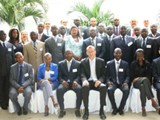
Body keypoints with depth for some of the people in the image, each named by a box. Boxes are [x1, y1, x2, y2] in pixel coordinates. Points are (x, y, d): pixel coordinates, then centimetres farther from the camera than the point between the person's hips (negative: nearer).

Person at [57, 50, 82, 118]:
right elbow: (59, 76, 6)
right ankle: (62, 110, -19)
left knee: (80, 89, -33)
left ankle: (77, 110, -19)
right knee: (59, 90, -32)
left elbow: (79, 75, 3)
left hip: (74, 82, 0)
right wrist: (62, 81, -17)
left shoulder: (78, 64, 9)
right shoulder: (60, 64, 11)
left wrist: (76, 81, -19)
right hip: (65, 83, 1)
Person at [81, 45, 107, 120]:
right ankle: (86, 110, -26)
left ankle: (101, 110, -22)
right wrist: (85, 80, -23)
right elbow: (82, 74, 1)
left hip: (97, 81, 0)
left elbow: (103, 74, 6)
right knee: (84, 87, -36)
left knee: (103, 87, -34)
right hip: (88, 81, 0)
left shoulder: (101, 61, 10)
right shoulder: (83, 62, 10)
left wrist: (99, 80, -16)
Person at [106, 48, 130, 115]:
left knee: (126, 90, -32)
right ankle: (114, 108, -13)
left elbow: (127, 75, 7)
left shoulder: (125, 64, 9)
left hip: (122, 83, 1)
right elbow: (107, 75, 7)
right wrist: (108, 81, -14)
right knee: (110, 90, -34)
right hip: (113, 82, 0)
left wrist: (126, 82, -13)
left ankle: (121, 108, -12)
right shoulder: (109, 63, 8)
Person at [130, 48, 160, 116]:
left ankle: (143, 108, -44)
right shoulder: (133, 64, 7)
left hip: (145, 82, 1)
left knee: (142, 86, -39)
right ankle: (153, 101, -47)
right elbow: (131, 76, 2)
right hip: (136, 82, -1)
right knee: (145, 79, -38)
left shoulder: (147, 64, 9)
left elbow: (149, 76, 3)